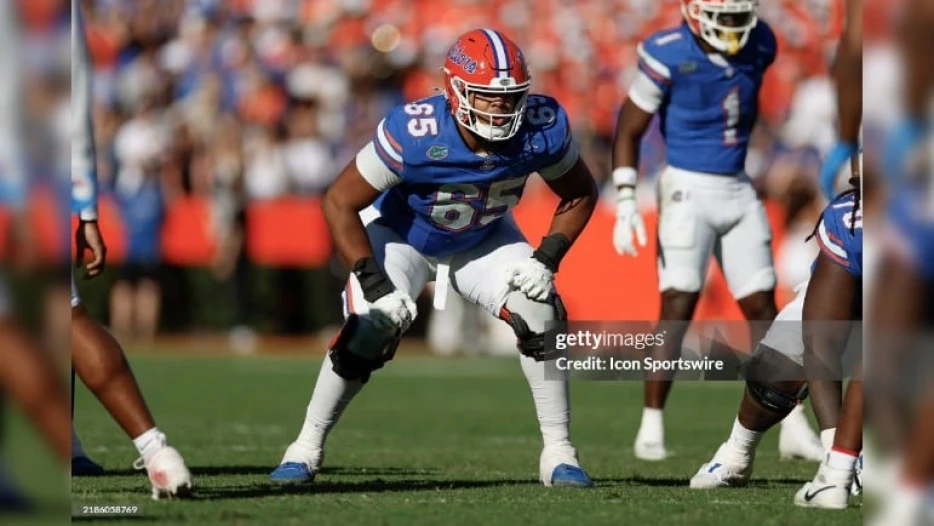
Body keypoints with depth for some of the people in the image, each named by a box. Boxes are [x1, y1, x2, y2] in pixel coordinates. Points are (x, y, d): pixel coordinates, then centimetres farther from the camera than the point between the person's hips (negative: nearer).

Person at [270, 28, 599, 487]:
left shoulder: (543, 129, -28)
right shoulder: (414, 134, -39)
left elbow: (580, 194, -8)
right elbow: (340, 202, -28)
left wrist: (547, 258, -22)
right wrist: (376, 285, -32)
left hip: (483, 239, 3)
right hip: (401, 235, -3)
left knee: (540, 317, -17)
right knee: (369, 333, -21)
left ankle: (558, 454, -3)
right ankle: (306, 448, -1)